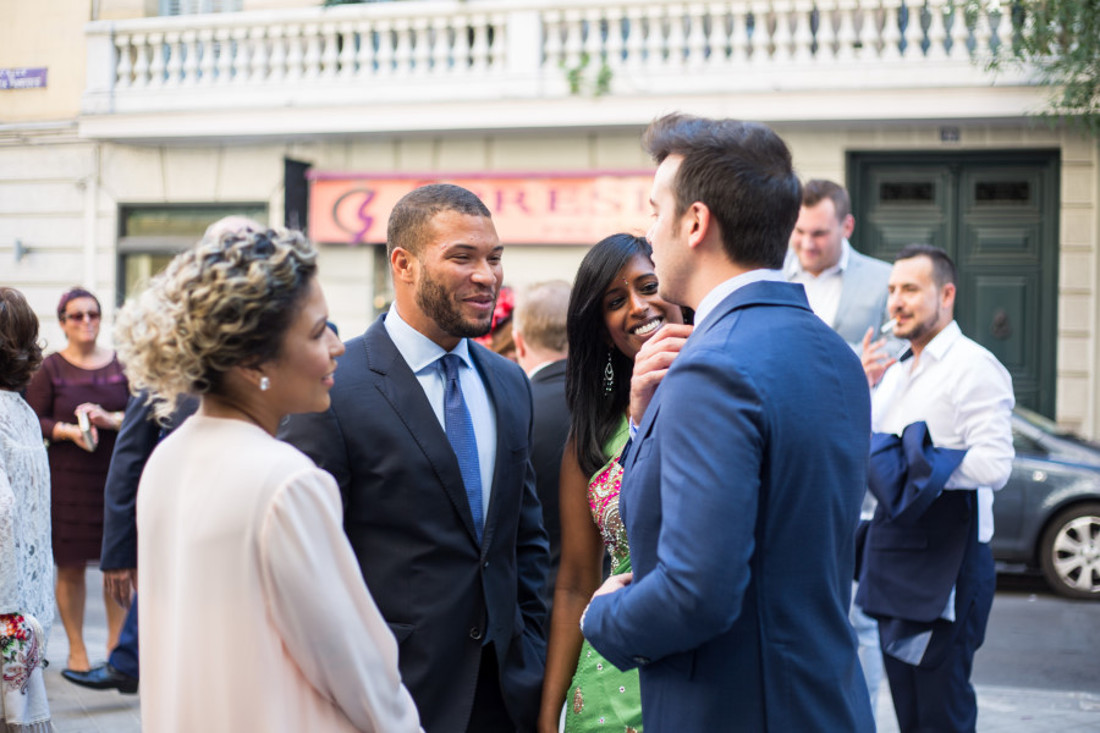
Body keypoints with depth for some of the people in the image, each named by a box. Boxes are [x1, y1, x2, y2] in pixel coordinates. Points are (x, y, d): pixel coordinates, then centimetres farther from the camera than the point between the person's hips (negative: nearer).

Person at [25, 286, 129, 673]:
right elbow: (33, 423, 0)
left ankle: (115, 643, 18)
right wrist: (69, 431, -16)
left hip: (118, 475, 2)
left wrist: (110, 419, -13)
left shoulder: (121, 364, 6)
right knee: (71, 566, 2)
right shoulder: (49, 369, 0)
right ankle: (76, 649, 14)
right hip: (68, 478, -2)